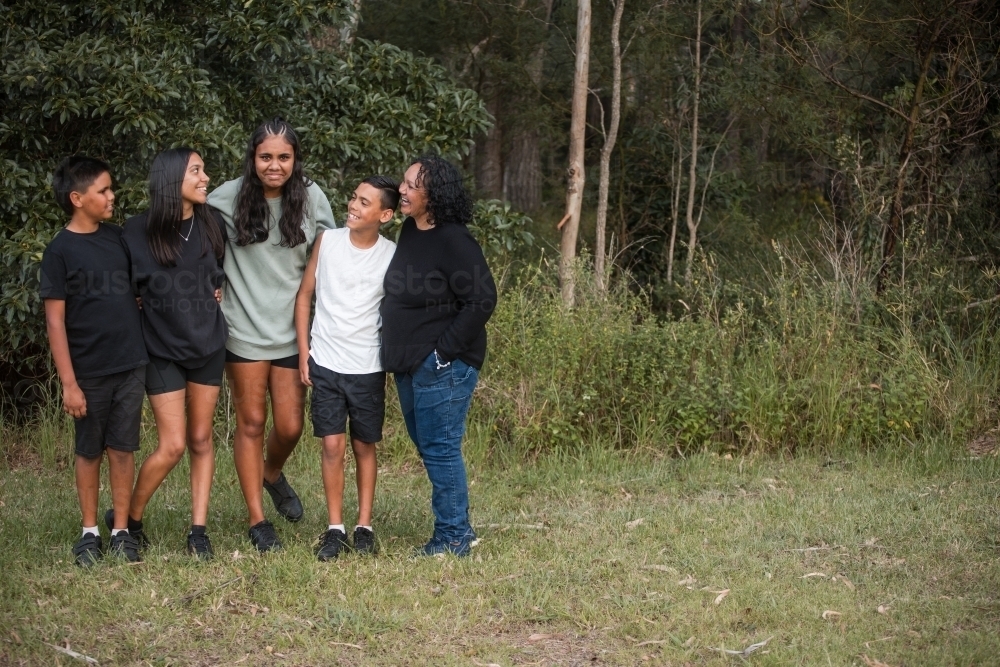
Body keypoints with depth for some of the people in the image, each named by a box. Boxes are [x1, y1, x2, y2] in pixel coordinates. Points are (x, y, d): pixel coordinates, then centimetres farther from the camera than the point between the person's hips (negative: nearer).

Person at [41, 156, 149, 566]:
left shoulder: (117, 237, 5)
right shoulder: (61, 251, -10)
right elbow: (55, 321, -10)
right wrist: (68, 383, -14)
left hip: (130, 366, 4)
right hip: (90, 372, -4)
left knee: (123, 449, 7)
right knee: (89, 452, 9)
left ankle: (121, 530, 15)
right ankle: (90, 532, 20)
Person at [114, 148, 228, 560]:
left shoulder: (211, 226, -1)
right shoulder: (137, 232, -12)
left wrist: (216, 293, 3)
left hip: (208, 345, 4)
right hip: (163, 351, -4)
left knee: (201, 440, 7)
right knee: (172, 445, -6)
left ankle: (198, 530, 13)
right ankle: (129, 519, 14)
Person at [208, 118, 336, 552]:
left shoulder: (312, 199, -2)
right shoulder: (228, 198, -7)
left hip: (292, 330, 2)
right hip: (244, 328, -2)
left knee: (290, 427, 4)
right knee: (251, 422, 5)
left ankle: (272, 474, 38)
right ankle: (257, 519, 16)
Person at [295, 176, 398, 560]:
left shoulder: (392, 256, -6)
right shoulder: (328, 241, -3)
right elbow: (305, 295, 4)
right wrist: (303, 350, 1)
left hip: (368, 367, -1)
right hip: (325, 363, 1)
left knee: (364, 446, 9)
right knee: (332, 445, 0)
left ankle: (364, 526, 16)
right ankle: (335, 529, 7)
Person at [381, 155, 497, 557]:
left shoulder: (454, 241, -17)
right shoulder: (410, 232, 9)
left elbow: (482, 300, -20)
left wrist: (444, 351, -18)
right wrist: (397, 352, 14)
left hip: (442, 367, -9)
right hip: (410, 365, 9)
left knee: (440, 449, -4)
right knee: (427, 446, 15)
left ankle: (453, 538, 6)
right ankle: (457, 529, 25)